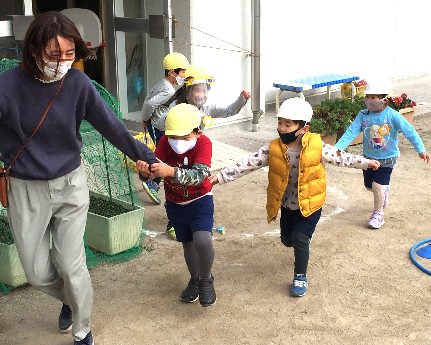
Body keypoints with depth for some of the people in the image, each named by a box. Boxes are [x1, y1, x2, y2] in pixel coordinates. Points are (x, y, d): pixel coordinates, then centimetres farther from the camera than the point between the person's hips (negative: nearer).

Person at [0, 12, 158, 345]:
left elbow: (112, 127, -4)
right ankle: (70, 299, 43)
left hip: (71, 184, 0)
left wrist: (149, 158, 3)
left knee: (71, 265, 2)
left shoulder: (78, 83, -13)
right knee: (37, 272, 9)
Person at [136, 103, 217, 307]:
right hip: (175, 204, 4)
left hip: (200, 200, -4)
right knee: (187, 244, 17)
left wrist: (171, 171, -58)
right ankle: (195, 279, 44)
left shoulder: (204, 143, -26)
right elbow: (155, 166, -24)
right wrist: (146, 170, -49)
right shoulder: (165, 142, -16)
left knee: (202, 241, -24)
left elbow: (199, 175, -41)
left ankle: (206, 279, 5)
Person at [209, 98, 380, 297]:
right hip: (286, 205, 3)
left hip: (309, 205, -3)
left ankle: (300, 277, 10)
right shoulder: (273, 149, -17)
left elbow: (340, 158, -4)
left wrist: (366, 163, 1)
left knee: (300, 239, -14)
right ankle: (303, 246, 55)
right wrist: (220, 177, -23)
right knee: (287, 240, 17)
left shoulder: (316, 147, -19)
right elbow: (248, 164, -17)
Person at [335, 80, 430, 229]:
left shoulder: (393, 116, -21)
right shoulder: (363, 115, -13)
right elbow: (351, 133, -18)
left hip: (387, 158, -4)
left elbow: (410, 132, -16)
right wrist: (337, 148, -30)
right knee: (369, 185, 18)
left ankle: (378, 214, 11)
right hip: (369, 157, 4)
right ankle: (384, 190, 54)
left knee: (378, 185, -12)